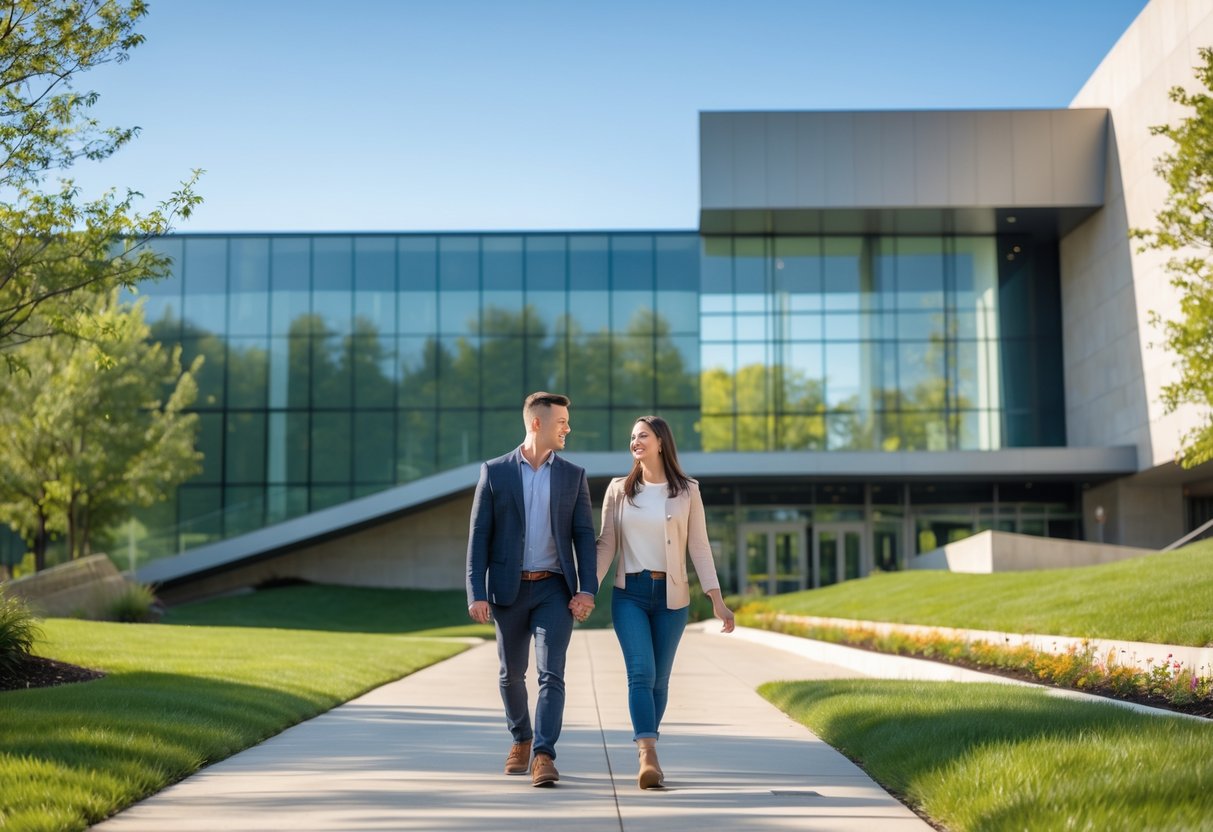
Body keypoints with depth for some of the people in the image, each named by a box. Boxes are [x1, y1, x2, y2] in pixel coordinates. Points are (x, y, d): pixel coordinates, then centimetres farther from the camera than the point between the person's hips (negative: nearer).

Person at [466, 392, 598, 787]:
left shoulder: (574, 475, 5)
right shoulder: (494, 472, 0)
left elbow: (583, 536, 1)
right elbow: (479, 536, -2)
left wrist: (587, 589, -10)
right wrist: (476, 594, -10)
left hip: (554, 590, 0)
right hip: (509, 590, 0)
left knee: (551, 673, -12)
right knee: (512, 674, 12)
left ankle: (544, 756, -14)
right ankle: (520, 738, 35)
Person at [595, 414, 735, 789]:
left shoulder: (687, 491, 3)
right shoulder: (619, 490, 5)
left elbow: (699, 548, 2)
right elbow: (606, 544, 4)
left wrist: (717, 601, -4)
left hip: (671, 595, 0)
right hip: (630, 594, 0)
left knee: (659, 678, 5)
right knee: (641, 673, -14)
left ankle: (647, 755, 18)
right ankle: (649, 758, -24)